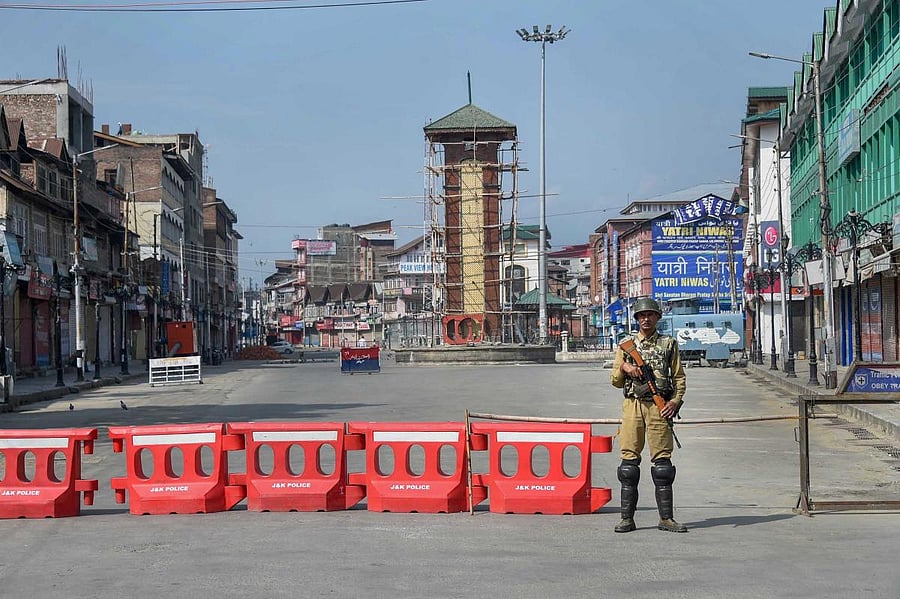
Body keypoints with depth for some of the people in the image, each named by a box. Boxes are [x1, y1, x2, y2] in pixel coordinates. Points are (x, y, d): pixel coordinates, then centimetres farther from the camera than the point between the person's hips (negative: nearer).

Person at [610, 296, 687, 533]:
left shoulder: (669, 344, 11)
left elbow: (679, 378, 9)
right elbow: (616, 381, 13)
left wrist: (675, 401, -6)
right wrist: (624, 366, -6)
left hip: (659, 406, -1)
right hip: (632, 405, 1)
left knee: (662, 460, -2)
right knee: (629, 460, -1)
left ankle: (666, 518, 1)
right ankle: (627, 518, 2)